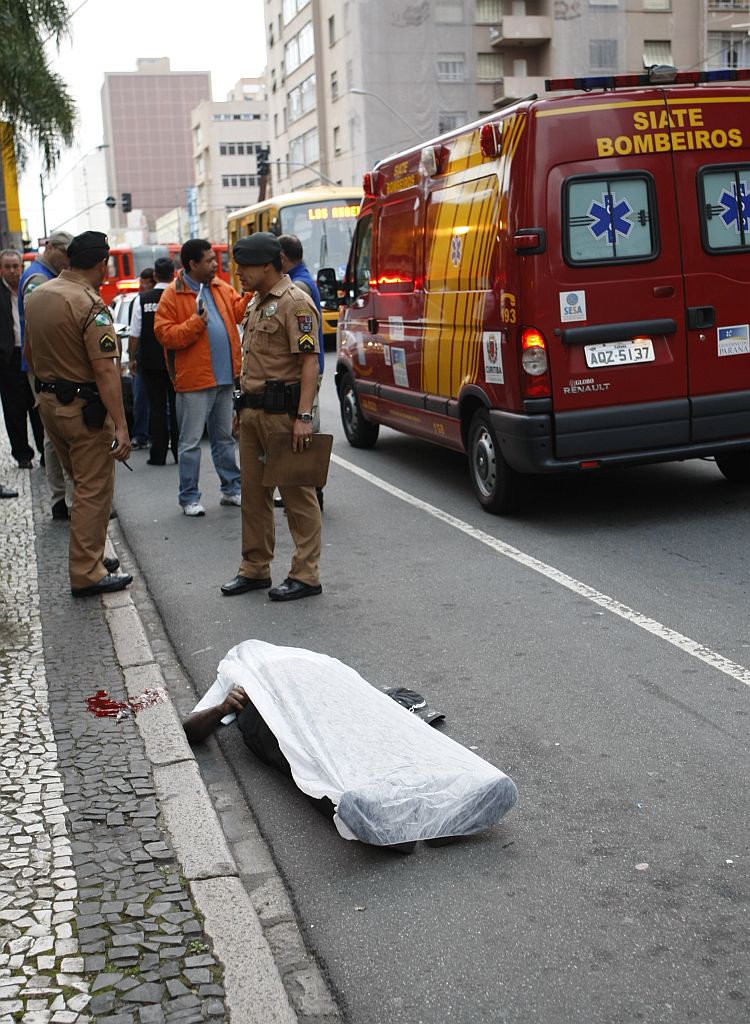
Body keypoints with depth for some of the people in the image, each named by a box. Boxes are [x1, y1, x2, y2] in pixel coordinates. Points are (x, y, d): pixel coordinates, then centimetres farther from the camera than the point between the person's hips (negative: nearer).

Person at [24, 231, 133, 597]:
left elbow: (29, 355, 16)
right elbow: (105, 370, -24)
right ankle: (86, 574, 6)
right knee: (94, 490, 1)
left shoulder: (37, 296, 7)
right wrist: (121, 426, -25)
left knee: (83, 484, 21)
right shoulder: (90, 304, -19)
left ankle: (89, 556, 32)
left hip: (49, 402, 8)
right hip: (84, 407, -8)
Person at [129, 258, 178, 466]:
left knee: (156, 407, 5)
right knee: (176, 406, 8)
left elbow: (134, 334, -3)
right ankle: (179, 452, 11)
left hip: (150, 362, 0)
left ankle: (158, 454, 6)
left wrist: (132, 358, 9)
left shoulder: (142, 299, -5)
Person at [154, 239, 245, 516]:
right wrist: (196, 322, -21)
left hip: (224, 377, 7)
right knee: (191, 441, 2)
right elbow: (164, 334, -14)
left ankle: (231, 488, 27)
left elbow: (237, 311, 8)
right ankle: (189, 497, 11)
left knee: (224, 437, 17)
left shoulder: (220, 287, 10)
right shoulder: (172, 295, -9)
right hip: (194, 379, -6)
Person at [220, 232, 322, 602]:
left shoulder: (295, 302, -12)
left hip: (282, 411, -9)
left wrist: (304, 417, -24)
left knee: (297, 494, -2)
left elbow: (309, 362, -18)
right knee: (253, 492, 13)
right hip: (252, 410, 10)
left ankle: (305, 576, 4)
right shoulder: (257, 302, 18)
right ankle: (255, 570, 23)